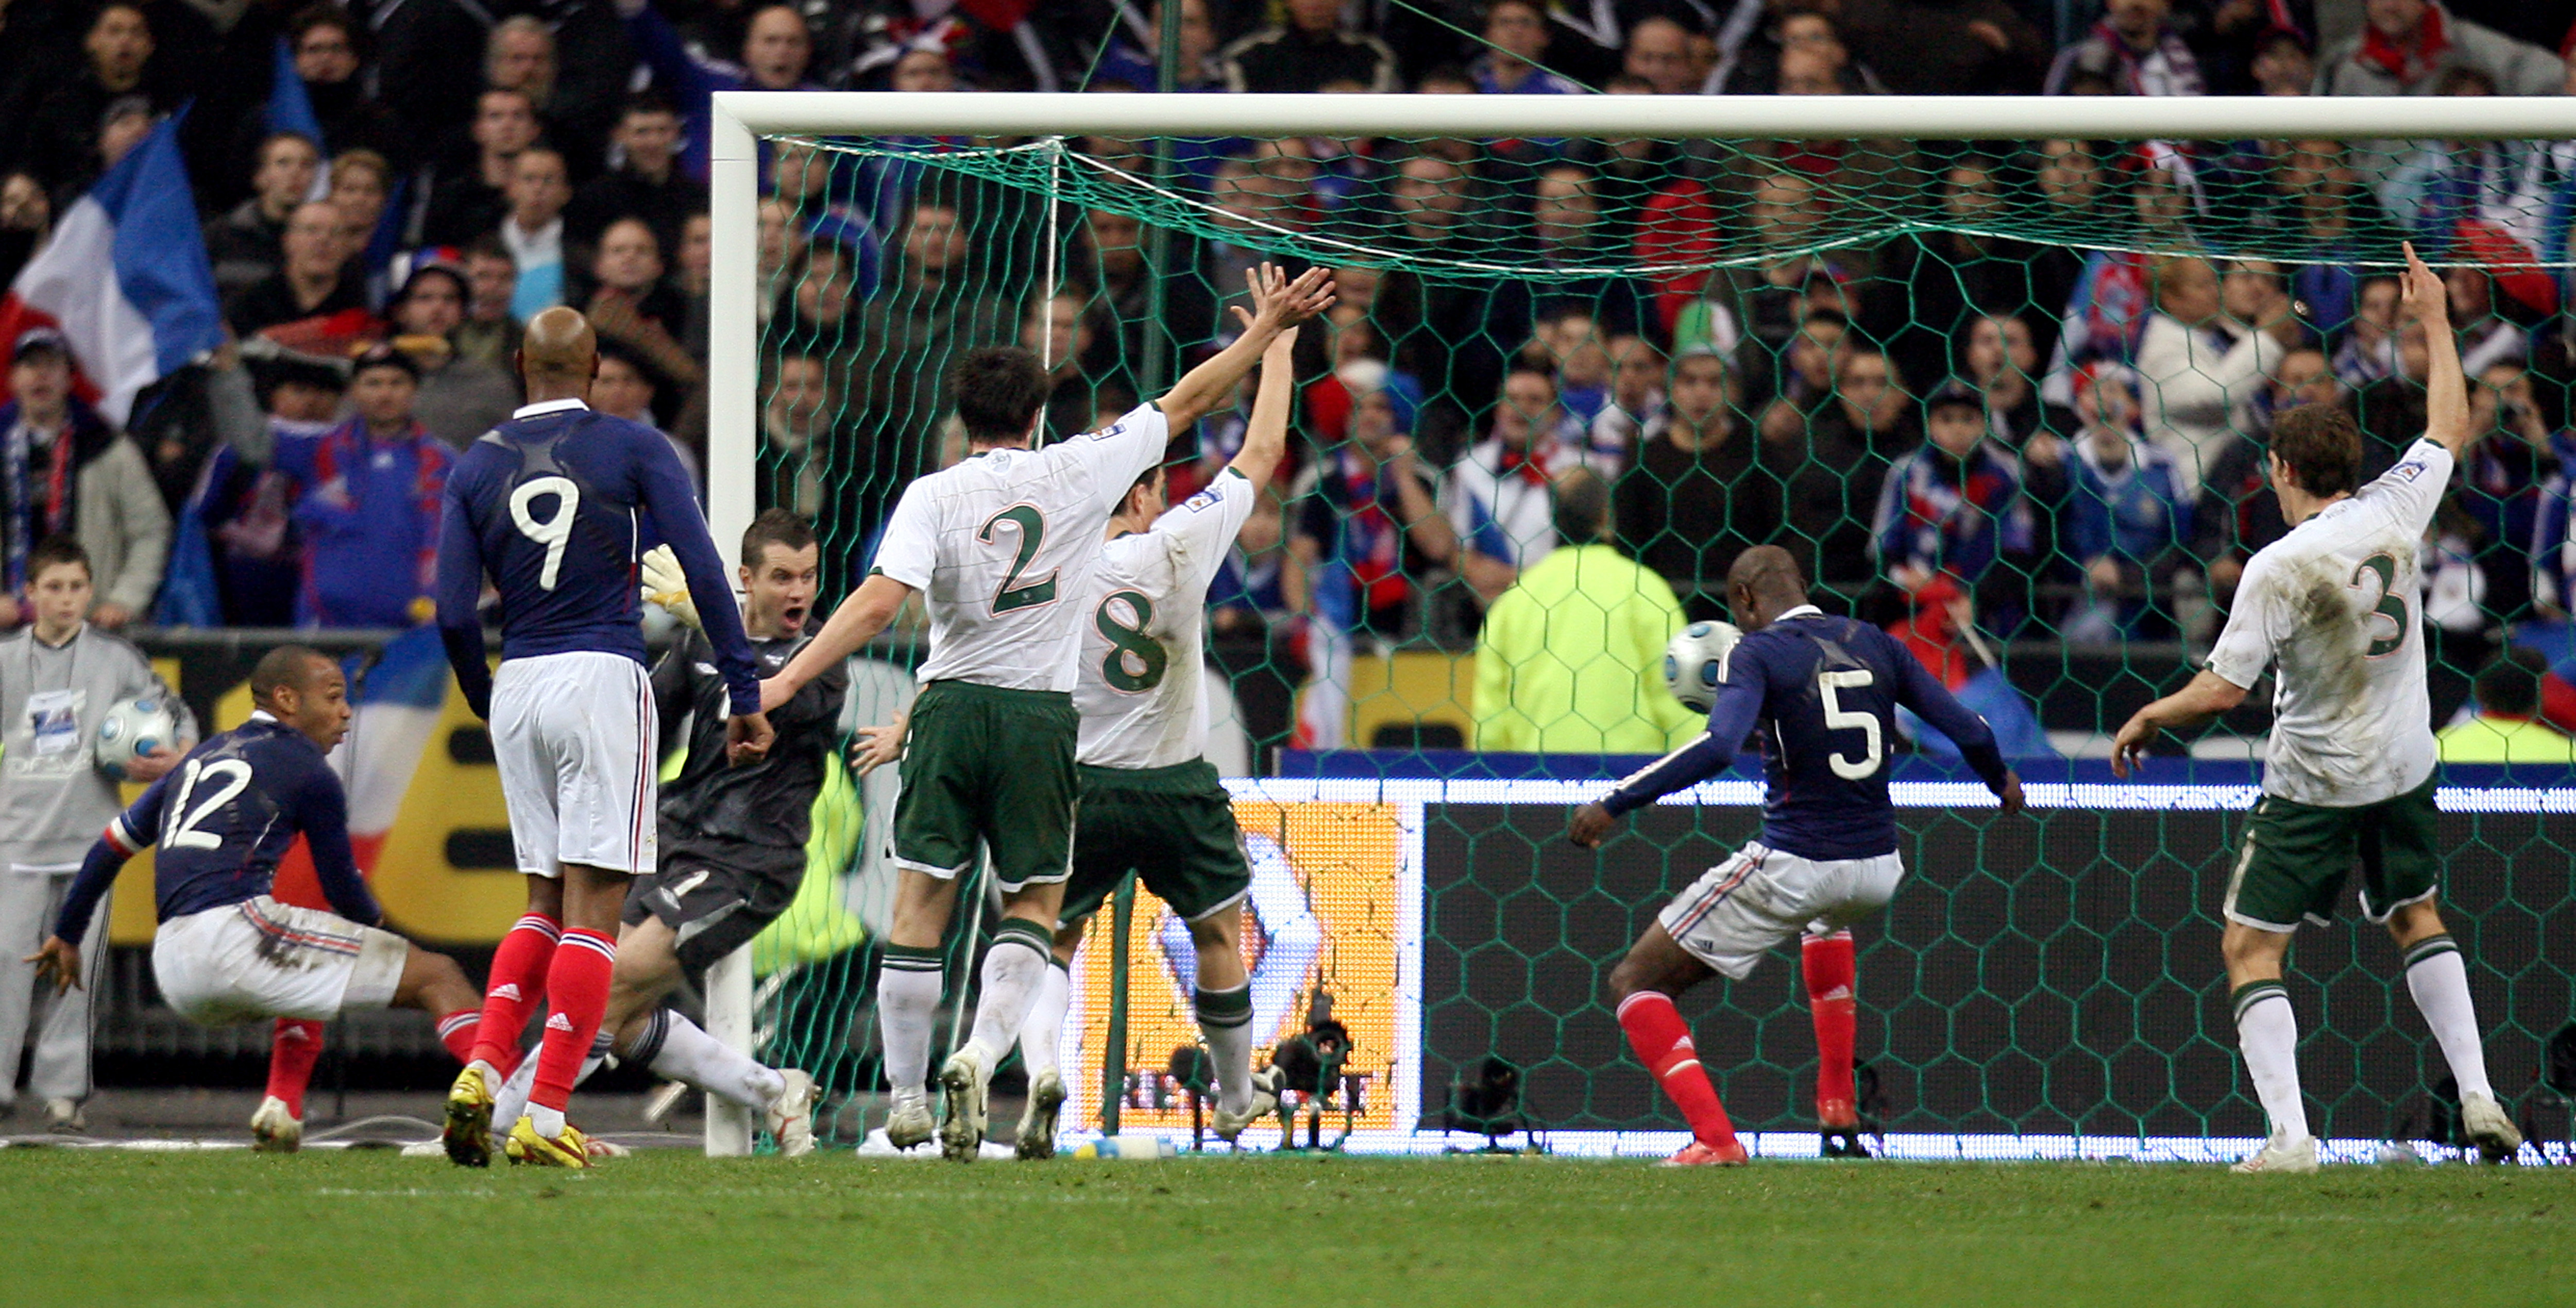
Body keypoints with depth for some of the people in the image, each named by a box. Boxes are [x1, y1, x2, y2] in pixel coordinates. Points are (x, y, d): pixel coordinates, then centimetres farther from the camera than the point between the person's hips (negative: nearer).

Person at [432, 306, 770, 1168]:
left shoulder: (476, 467, 9)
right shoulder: (633, 450, 2)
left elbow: (454, 614, 4)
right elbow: (704, 572, -5)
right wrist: (744, 695, -3)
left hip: (518, 686, 4)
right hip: (603, 678, -4)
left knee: (544, 904, 15)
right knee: (592, 906, -3)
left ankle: (483, 1071, -4)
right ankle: (546, 1116, -9)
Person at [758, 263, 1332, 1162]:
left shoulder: (934, 496, -4)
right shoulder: (1080, 473, 0)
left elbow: (881, 600, -16)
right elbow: (1187, 403, 9)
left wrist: (786, 681, -17)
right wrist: (1269, 328, 19)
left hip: (953, 706, 0)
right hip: (1042, 716, 1)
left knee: (920, 904, 5)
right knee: (1033, 907, 10)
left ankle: (906, 1103, 6)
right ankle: (979, 1056, -13)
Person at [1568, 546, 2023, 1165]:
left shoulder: (1758, 653, -9)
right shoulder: (1875, 645, 7)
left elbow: (1717, 748, -26)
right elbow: (1969, 731, 8)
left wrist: (1613, 804, -22)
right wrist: (2002, 780, 30)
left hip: (1790, 869, -6)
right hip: (1878, 873, 6)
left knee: (1635, 983, 5)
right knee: (1828, 917, 45)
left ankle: (1714, 1137, -12)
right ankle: (1838, 1110, 40)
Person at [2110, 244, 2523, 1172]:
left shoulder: (2279, 568, -21)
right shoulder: (2395, 513, -7)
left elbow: (2223, 688, -20)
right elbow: (2450, 428, 12)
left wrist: (2147, 719, -1)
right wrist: (2435, 322, 23)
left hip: (2314, 783, -6)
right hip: (2404, 768, 6)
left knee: (2250, 946, 2)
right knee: (2416, 917, 25)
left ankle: (2289, 1134, -9)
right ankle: (2480, 1102, 16)